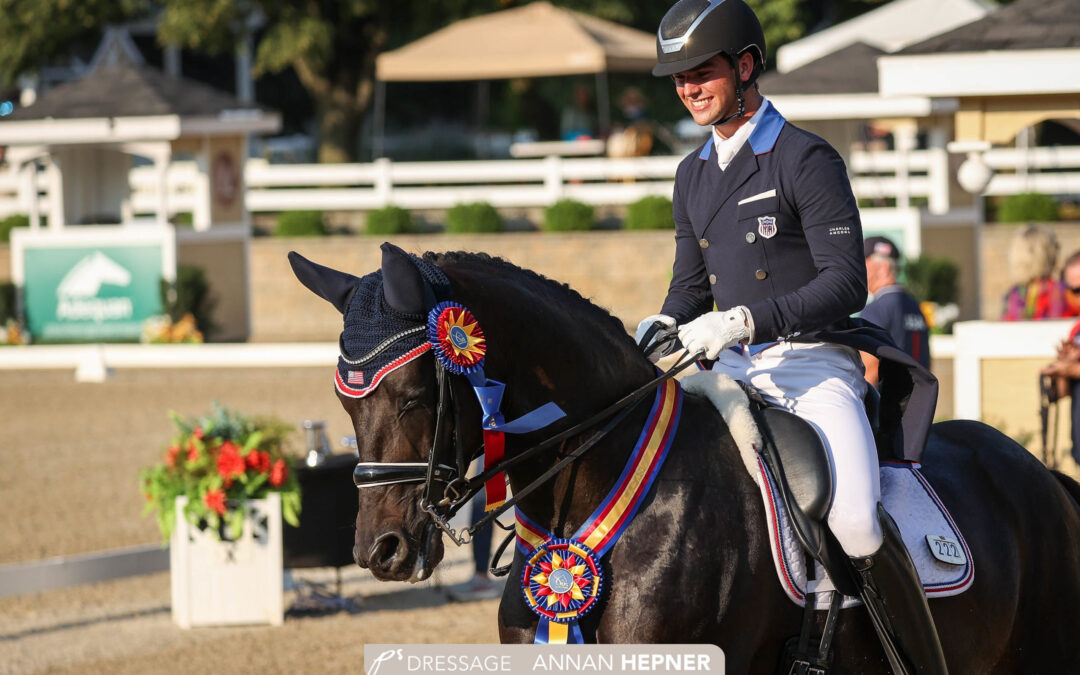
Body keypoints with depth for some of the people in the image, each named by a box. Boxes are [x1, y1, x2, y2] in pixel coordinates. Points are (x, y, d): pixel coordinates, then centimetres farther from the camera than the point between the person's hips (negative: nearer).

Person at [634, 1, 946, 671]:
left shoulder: (806, 159, -8)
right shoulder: (693, 174, 15)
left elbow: (846, 283, -15)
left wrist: (744, 320, -25)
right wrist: (666, 324, 1)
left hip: (813, 365, -7)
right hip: (734, 369, 7)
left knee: (857, 524, -28)